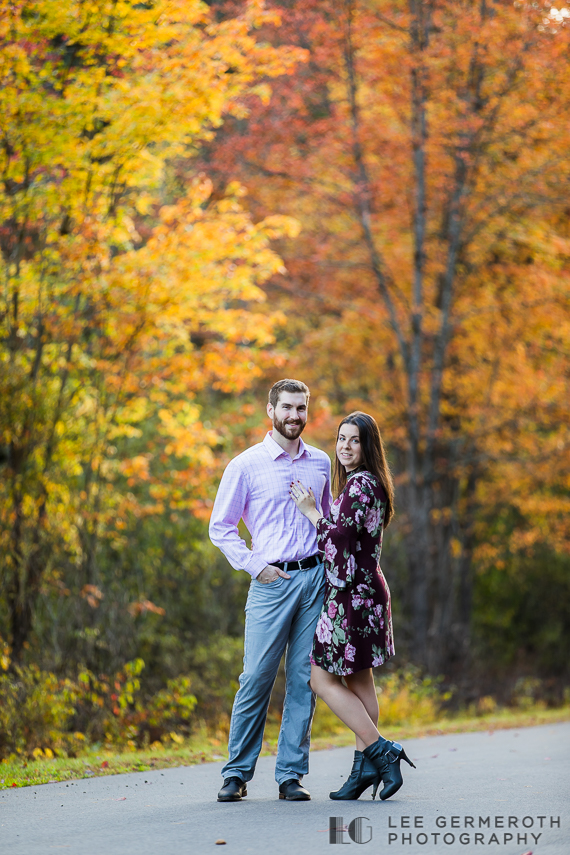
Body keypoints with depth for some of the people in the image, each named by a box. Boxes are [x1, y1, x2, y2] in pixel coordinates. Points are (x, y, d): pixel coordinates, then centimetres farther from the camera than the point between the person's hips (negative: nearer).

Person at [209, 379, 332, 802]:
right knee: (257, 678, -6)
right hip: (272, 581, -3)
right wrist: (256, 566, -5)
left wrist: (332, 565, 9)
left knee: (304, 679, 2)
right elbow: (220, 528, 3)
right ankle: (237, 773, 5)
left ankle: (291, 774, 7)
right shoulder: (246, 465, 1)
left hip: (315, 579, 3)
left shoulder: (321, 463, 12)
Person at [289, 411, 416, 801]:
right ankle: (366, 766, 13)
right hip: (363, 590, 10)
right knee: (359, 680, 11)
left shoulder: (360, 484, -14)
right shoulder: (366, 483, 17)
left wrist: (311, 510, -7)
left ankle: (380, 750, -7)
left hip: (352, 593, -10)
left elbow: (340, 536, -20)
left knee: (323, 678, -6)